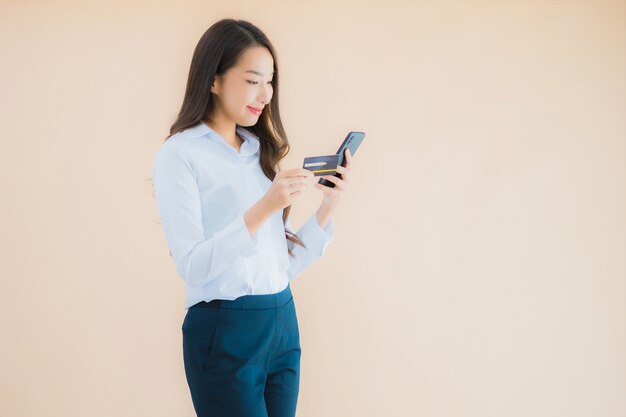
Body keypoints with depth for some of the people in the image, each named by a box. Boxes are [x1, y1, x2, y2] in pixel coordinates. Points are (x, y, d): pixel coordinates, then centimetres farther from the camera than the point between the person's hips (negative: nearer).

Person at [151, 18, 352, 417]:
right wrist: (262, 209, -27)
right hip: (224, 333, -6)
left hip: (283, 326, 6)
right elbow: (192, 266, -18)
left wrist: (327, 209, -5)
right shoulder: (179, 154, -8)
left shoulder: (262, 151, 11)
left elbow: (285, 263, 9)